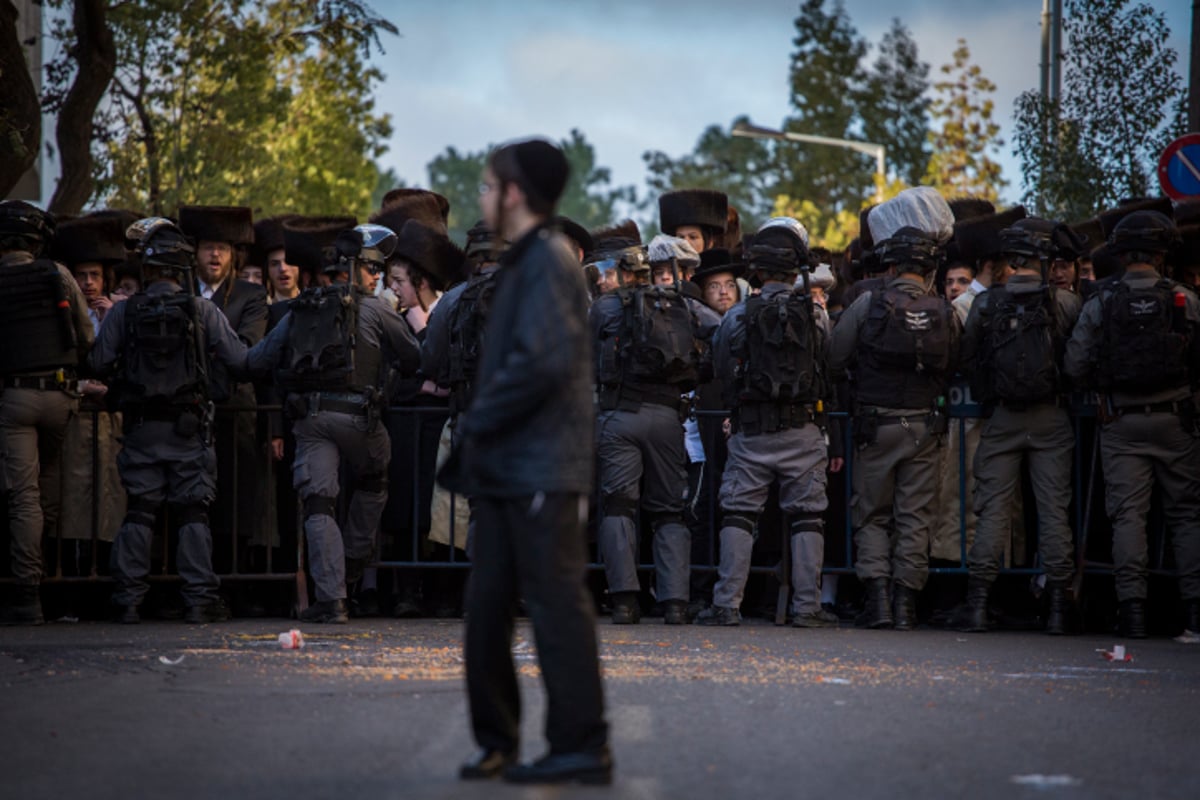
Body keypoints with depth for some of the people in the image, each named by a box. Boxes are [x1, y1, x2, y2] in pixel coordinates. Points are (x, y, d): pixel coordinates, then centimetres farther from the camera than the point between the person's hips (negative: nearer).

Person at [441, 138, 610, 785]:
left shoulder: (547, 262, -12)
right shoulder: (522, 262, 18)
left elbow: (541, 362, -23)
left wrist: (477, 421, -13)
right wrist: (477, 435, 11)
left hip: (541, 473, -10)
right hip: (506, 471, 10)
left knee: (556, 603, -6)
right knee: (487, 607, 10)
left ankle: (581, 747, -1)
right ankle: (497, 742, 17)